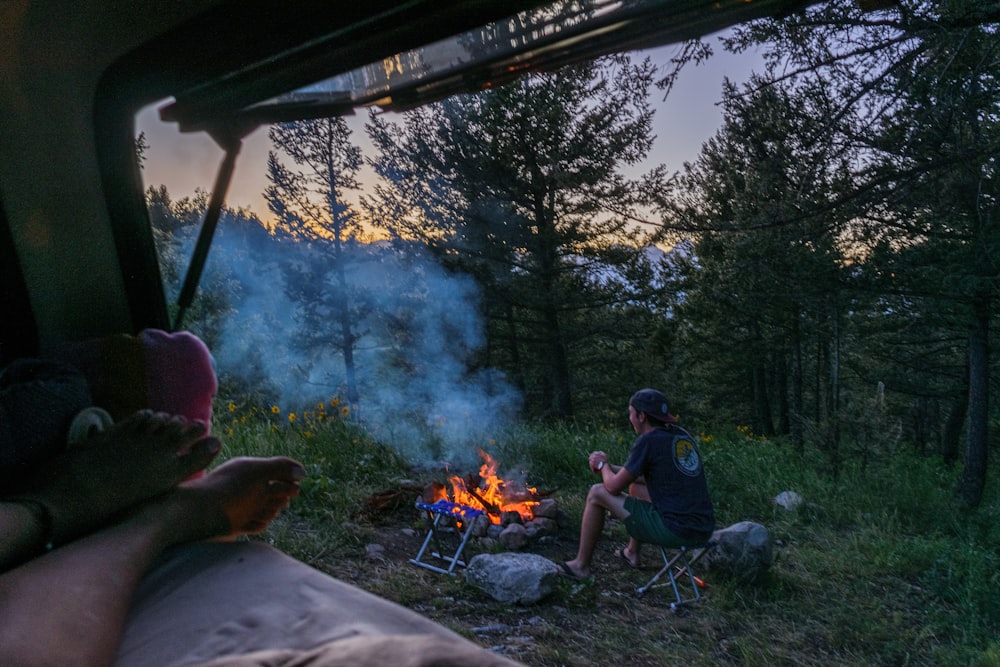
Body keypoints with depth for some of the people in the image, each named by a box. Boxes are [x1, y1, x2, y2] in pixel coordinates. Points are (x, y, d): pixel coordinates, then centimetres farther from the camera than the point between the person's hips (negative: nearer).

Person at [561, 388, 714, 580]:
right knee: (636, 486, 30)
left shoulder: (648, 441, -12)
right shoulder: (681, 436, 12)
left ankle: (581, 565, 16)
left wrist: (603, 466, 14)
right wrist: (610, 466, 21)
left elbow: (614, 487, -6)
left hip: (675, 530, -8)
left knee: (597, 493, 3)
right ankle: (632, 552, 42)